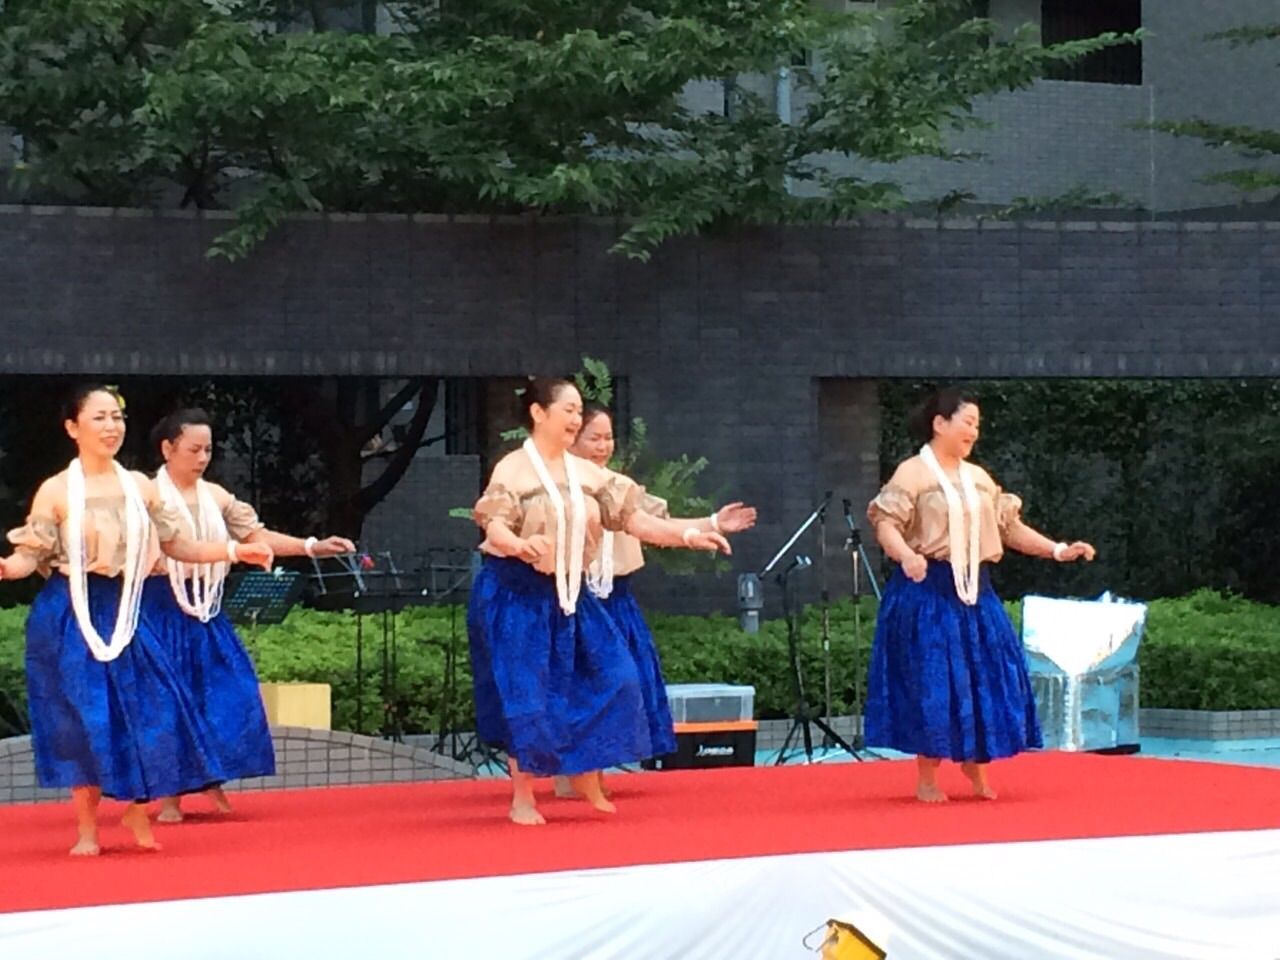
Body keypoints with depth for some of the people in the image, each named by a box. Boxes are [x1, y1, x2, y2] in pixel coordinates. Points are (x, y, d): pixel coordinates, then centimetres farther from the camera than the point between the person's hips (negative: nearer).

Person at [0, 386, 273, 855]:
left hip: (123, 613, 4)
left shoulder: (139, 486, 7)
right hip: (69, 617, -4)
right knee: (83, 719, -3)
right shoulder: (56, 491, -5)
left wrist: (236, 551, 8)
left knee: (146, 709, -1)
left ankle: (136, 808, 20)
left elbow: (175, 545, 14)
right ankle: (87, 828, 10)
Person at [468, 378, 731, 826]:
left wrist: (689, 535, -6)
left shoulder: (587, 474, 7)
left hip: (567, 593, 6)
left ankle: (586, 778, 16)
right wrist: (521, 545, -44)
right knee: (525, 693, -4)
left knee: (605, 679, 0)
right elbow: (493, 526, -22)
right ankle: (522, 798, 8)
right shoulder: (513, 469, -10)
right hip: (516, 594, -6)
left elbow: (633, 518, 5)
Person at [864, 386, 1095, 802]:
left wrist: (1057, 550, 10)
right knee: (931, 680, -5)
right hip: (928, 591, -6)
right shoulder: (912, 473, -5)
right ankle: (926, 777, 6)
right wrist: (906, 554, -35)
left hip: (975, 590, 6)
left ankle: (974, 761, 22)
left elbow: (1009, 525, 18)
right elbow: (885, 523, -15)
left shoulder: (979, 478, 16)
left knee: (984, 675, 4)